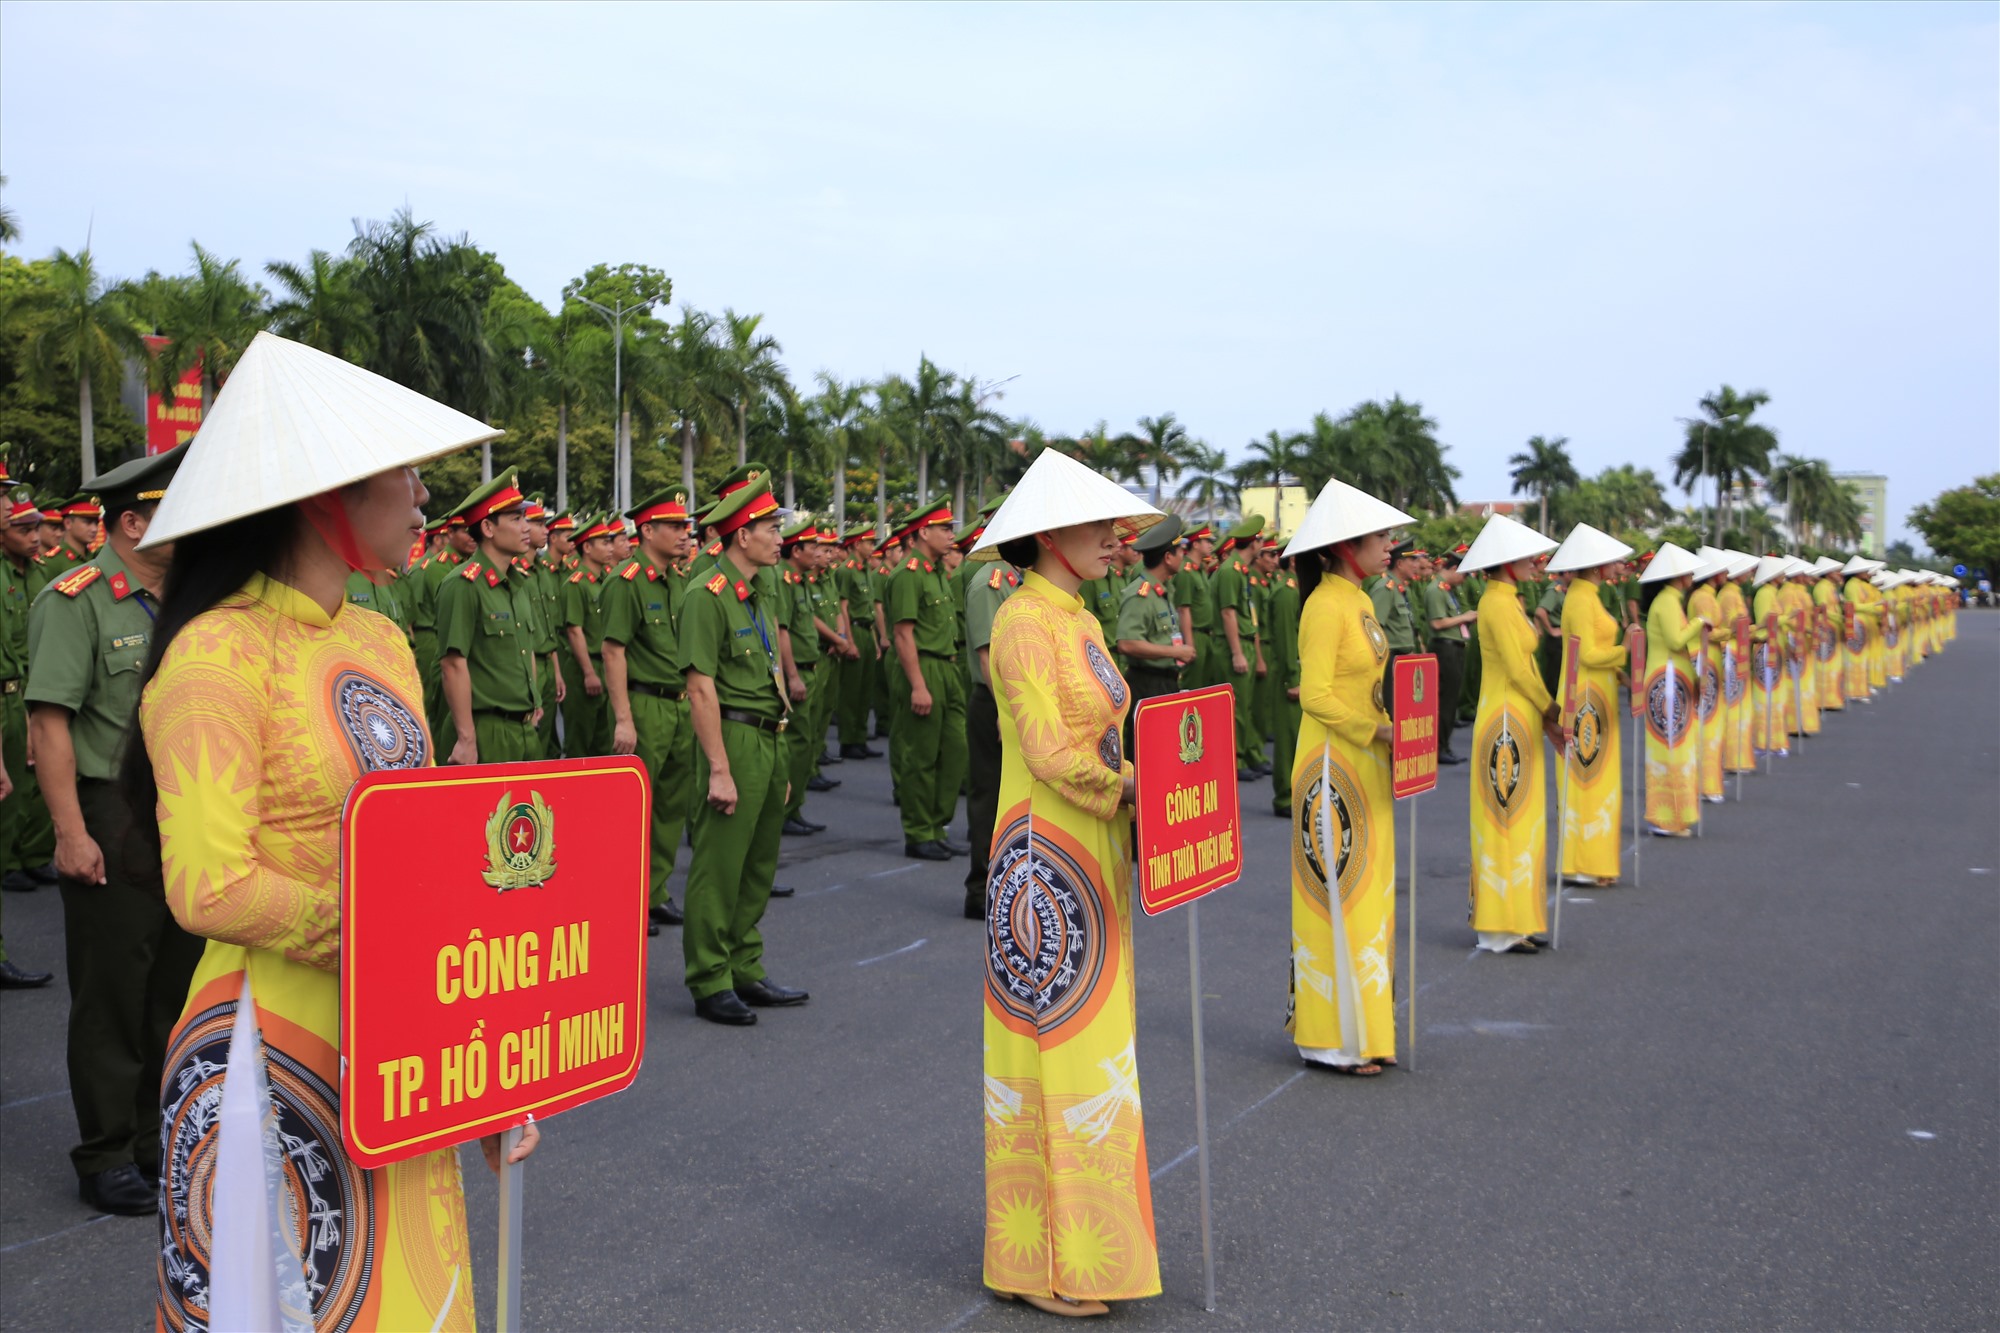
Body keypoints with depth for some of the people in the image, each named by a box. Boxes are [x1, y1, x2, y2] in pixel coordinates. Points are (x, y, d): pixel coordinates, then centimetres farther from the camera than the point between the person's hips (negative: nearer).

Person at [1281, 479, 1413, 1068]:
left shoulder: (1360, 602, 13)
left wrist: (1392, 732, 4)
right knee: (1337, 894, -2)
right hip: (1334, 768, -9)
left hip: (1367, 767, 9)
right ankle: (1332, 1038, 8)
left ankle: (1363, 1026, 24)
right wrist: (1376, 731, -24)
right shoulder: (1326, 606, -15)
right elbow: (1316, 696, -20)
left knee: (1367, 892, 14)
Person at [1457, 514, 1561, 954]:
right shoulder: (1497, 605, -15)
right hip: (1505, 723, -10)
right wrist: (1552, 710, -8)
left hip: (1520, 721, 10)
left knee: (1518, 821, 13)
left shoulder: (1508, 601, 14)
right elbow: (1517, 670, -19)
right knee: (1508, 822, -4)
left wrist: (1546, 719, 11)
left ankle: (1512, 919, 21)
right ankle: (1502, 929, 2)